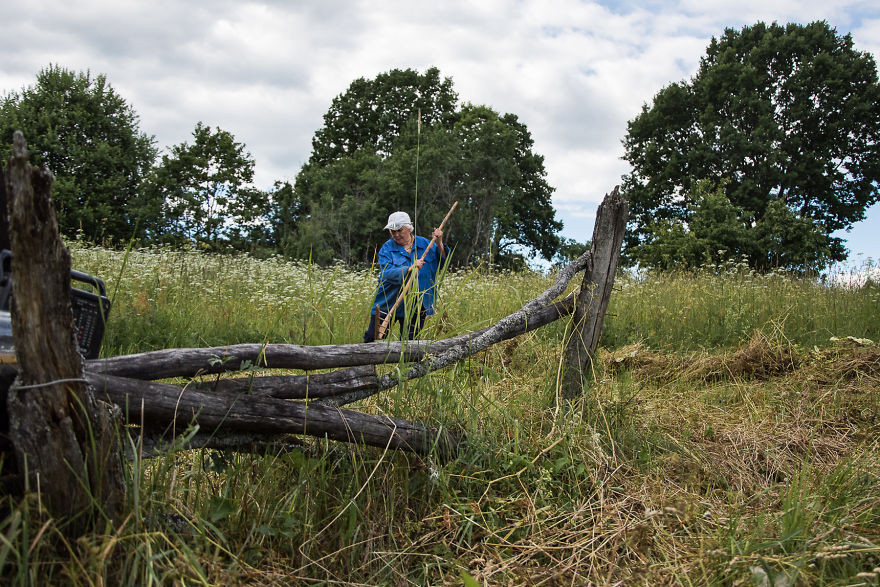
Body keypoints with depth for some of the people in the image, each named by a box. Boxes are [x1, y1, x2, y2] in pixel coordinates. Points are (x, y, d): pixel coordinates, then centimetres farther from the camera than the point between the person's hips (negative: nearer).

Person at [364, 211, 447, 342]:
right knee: (372, 340, -1)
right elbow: (386, 273, -17)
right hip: (388, 305, -1)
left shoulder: (424, 244, 8)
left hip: (416, 307, 1)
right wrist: (410, 269, -31)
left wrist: (439, 244, -9)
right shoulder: (387, 248, -1)